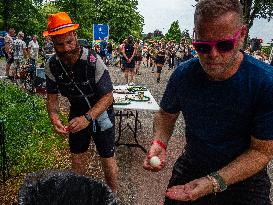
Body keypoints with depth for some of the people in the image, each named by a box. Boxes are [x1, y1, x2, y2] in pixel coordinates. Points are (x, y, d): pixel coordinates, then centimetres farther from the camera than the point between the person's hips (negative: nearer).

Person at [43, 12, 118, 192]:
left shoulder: (94, 61, -29)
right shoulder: (52, 65, -14)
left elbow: (107, 97, -27)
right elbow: (52, 95, -5)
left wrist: (88, 118, -42)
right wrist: (54, 116, -27)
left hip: (100, 112, -4)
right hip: (77, 112, 4)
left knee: (108, 158, 4)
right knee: (77, 157, 15)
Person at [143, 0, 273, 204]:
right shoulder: (183, 74, -14)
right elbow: (166, 114, 3)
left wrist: (213, 183, -30)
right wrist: (159, 143, -17)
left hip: (244, 178, -3)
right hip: (191, 167, 4)